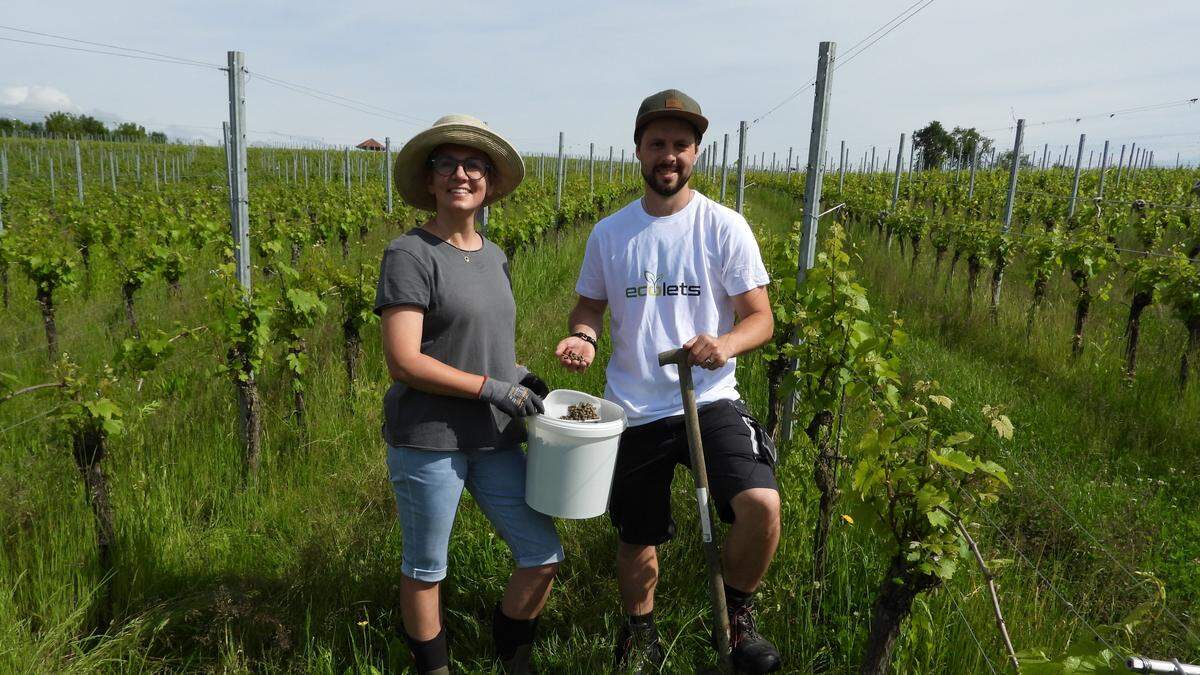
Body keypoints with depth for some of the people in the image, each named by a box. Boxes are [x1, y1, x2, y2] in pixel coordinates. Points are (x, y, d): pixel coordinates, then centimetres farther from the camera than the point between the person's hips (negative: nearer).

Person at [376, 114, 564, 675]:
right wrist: (491, 387, -17)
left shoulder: (494, 257, 10)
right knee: (425, 568, 11)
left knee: (543, 555, 9)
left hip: (494, 440, 7)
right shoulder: (409, 255, -12)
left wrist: (521, 375, 4)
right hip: (427, 440, -6)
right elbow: (403, 362, -18)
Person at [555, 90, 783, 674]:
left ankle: (736, 614, 6)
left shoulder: (725, 227, -4)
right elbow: (589, 306, 14)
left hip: (710, 401, -2)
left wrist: (727, 343, -27)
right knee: (637, 538, 15)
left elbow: (760, 318, -5)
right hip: (633, 411, 3)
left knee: (761, 505, -25)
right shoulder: (608, 233, 3)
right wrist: (581, 336, -10)